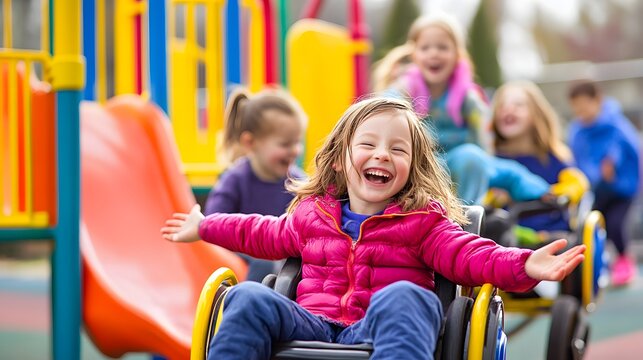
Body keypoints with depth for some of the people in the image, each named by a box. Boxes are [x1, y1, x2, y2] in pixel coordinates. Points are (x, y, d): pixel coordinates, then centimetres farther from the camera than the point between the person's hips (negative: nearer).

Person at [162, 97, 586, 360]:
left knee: (402, 296, -37)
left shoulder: (422, 221, 11)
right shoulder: (310, 213, 21)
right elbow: (269, 235, 38)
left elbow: (468, 254, 0)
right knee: (250, 298, -21)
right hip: (314, 325, 3)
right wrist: (205, 228, 44)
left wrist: (523, 266, -19)